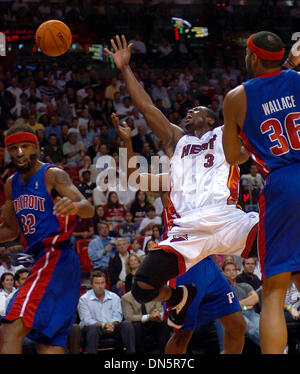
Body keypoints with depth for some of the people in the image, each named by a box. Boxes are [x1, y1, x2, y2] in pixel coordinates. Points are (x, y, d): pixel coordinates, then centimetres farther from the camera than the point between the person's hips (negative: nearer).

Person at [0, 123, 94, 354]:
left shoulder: (53, 175, -8)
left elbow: (89, 209, -20)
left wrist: (74, 207, -43)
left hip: (55, 257, -9)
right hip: (41, 258, 9)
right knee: (48, 342, 8)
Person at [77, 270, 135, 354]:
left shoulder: (114, 297, 15)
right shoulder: (84, 299, 4)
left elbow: (117, 316, 4)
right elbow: (86, 320, -7)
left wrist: (112, 324, -20)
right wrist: (103, 325, -23)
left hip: (112, 328, 3)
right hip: (94, 327, -3)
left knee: (127, 324, -25)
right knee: (93, 328, -39)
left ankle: (131, 353, -26)